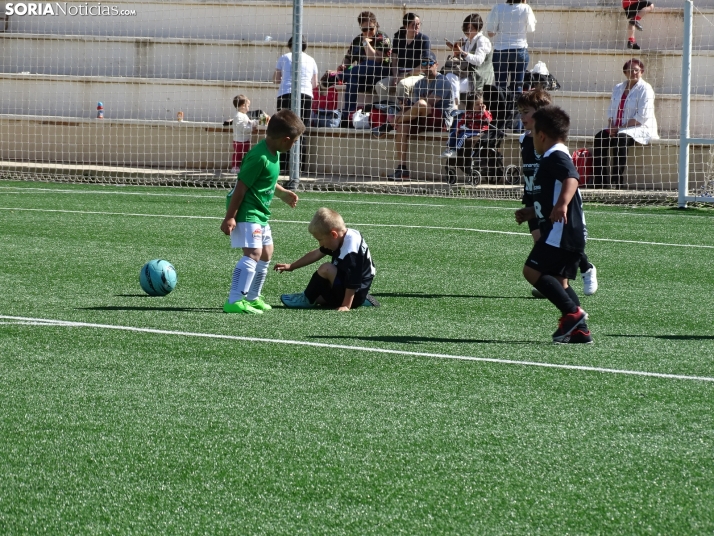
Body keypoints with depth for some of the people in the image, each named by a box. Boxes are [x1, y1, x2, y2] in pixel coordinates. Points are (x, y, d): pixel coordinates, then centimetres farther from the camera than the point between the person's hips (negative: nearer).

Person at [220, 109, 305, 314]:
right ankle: (235, 301, -24)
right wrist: (230, 217, -23)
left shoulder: (272, 153, 5)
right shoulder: (260, 157, -25)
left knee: (266, 253, 20)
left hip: (260, 213, 11)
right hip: (246, 212, -11)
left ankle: (252, 297, 34)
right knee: (253, 253, -20)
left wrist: (283, 193, 25)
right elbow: (241, 186, -24)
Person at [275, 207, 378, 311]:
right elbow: (317, 254, 13)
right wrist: (291, 266, 18)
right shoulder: (343, 237, 2)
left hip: (355, 295, -11)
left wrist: (346, 306, -27)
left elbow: (353, 282, -28)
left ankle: (307, 300, -3)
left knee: (326, 269, -25)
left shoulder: (351, 251, -29)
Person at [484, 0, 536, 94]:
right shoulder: (526, 9, -8)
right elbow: (531, 29, 6)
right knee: (517, 86, 6)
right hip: (520, 50, 1)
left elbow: (490, 32, -6)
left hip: (501, 51, -1)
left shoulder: (498, 9, -9)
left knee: (501, 86, 3)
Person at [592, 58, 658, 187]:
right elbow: (611, 111, 17)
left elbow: (643, 116, -14)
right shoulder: (618, 88, 16)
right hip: (618, 129, 7)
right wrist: (611, 126, -5)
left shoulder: (645, 89, -5)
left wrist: (622, 127, -18)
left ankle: (617, 179, -37)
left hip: (641, 128, -7)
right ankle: (599, 180, -23)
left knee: (620, 138, -34)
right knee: (600, 137, -18)